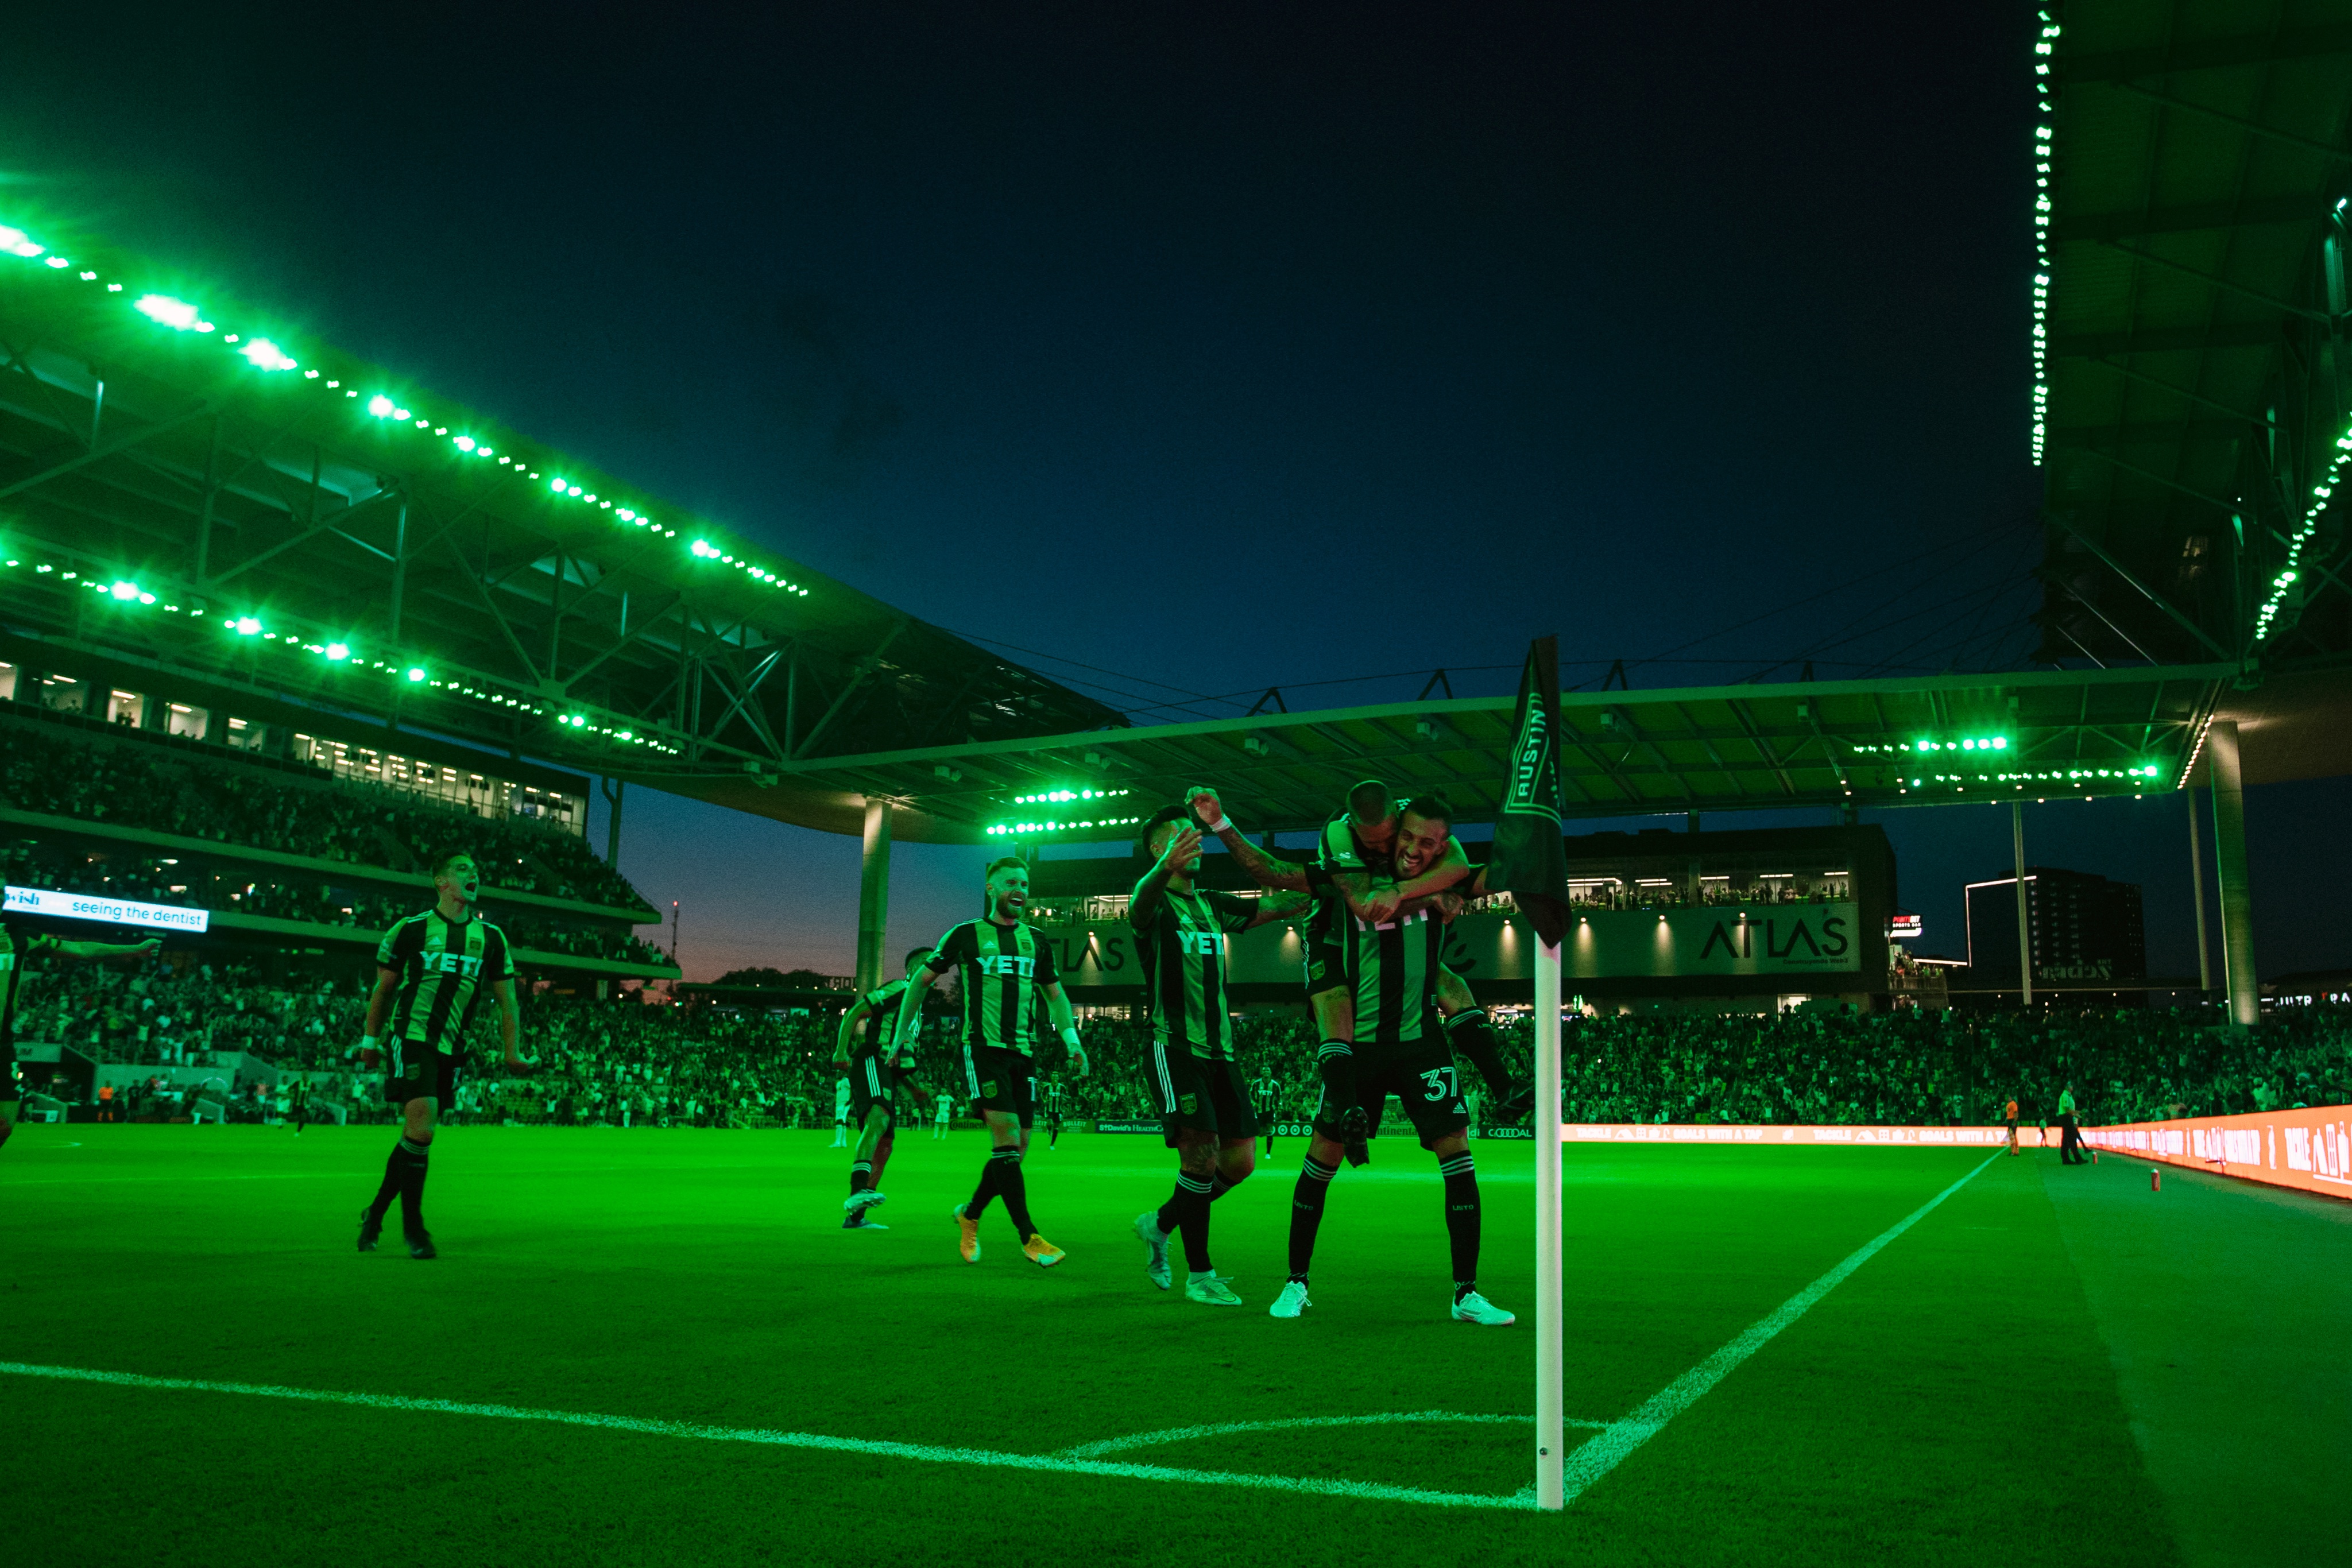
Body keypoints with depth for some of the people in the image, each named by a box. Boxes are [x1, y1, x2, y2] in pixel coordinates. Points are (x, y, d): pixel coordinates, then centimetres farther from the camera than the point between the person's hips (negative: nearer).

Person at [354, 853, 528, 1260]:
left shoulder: (492, 939, 10)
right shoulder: (410, 930, 1)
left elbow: (506, 1000, 14)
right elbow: (382, 989, 11)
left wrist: (513, 1053, 9)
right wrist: (371, 1040, 13)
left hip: (449, 1049, 4)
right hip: (409, 1038, -4)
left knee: (417, 1135, 8)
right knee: (421, 1129, -16)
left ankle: (376, 1213, 26)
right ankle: (413, 1226, -4)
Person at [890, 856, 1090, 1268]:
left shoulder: (1036, 942, 15)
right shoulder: (965, 935, 3)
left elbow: (1055, 995, 23)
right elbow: (921, 980, 12)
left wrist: (1072, 1041, 10)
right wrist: (903, 1032, 11)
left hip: (1024, 1052, 5)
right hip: (983, 1047, -5)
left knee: (1016, 1148, 4)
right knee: (1007, 1139, -17)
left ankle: (970, 1214, 27)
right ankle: (1029, 1237, -13)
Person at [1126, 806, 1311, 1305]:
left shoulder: (1212, 906, 18)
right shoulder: (1155, 903, -5)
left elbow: (1275, 905, 12)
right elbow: (1139, 905, -30)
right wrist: (1166, 867, -53)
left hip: (1220, 1049, 7)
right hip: (1174, 1047, -7)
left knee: (1240, 1161, 5)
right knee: (1201, 1155, -13)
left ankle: (1160, 1223, 25)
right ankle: (1199, 1275, 1)